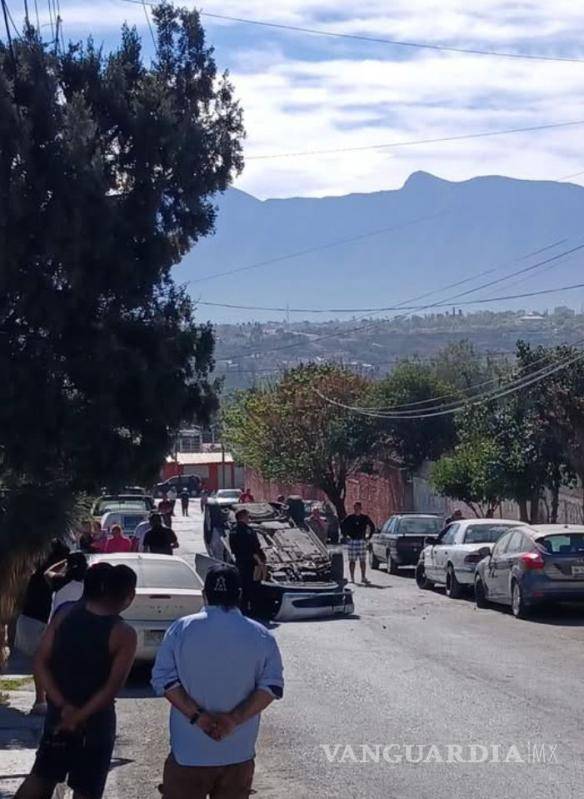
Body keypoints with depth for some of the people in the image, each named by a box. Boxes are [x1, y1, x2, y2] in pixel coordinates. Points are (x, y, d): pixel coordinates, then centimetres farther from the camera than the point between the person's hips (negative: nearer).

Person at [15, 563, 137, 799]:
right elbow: (112, 687, -20)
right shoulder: (123, 634, -17)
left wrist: (63, 706, -9)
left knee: (42, 776, 19)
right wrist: (79, 716, -13)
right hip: (95, 720, -5)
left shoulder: (65, 614, -4)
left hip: (58, 713, 5)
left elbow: (40, 664, -5)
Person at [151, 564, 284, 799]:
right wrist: (235, 718, -11)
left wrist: (197, 716, -11)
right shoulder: (261, 636, -1)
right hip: (239, 753, 1)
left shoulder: (181, 630, -4)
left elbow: (163, 679, -8)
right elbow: (272, 685, -6)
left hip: (188, 752, -1)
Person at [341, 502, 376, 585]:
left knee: (362, 560, 0)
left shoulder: (365, 518, 5)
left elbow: (372, 527, 15)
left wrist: (369, 536, 8)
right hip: (352, 541, -1)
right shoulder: (349, 518, 1)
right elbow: (342, 526, 10)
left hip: (362, 541, 1)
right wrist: (346, 535, 3)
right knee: (352, 560, 0)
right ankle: (352, 578, 6)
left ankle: (363, 577, 3)